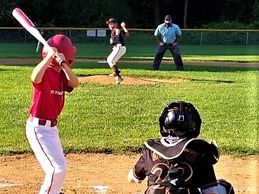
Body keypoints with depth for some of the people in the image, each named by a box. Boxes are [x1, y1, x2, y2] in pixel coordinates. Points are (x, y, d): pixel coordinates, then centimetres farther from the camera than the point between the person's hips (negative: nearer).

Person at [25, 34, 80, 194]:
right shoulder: (45, 72, -18)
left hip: (52, 127, 9)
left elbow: (75, 83, -11)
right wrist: (50, 56, -37)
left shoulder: (60, 74, 6)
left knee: (60, 168, 20)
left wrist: (64, 65, -25)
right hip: (39, 128, -9)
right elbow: (35, 78, -42)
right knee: (58, 168, -15)